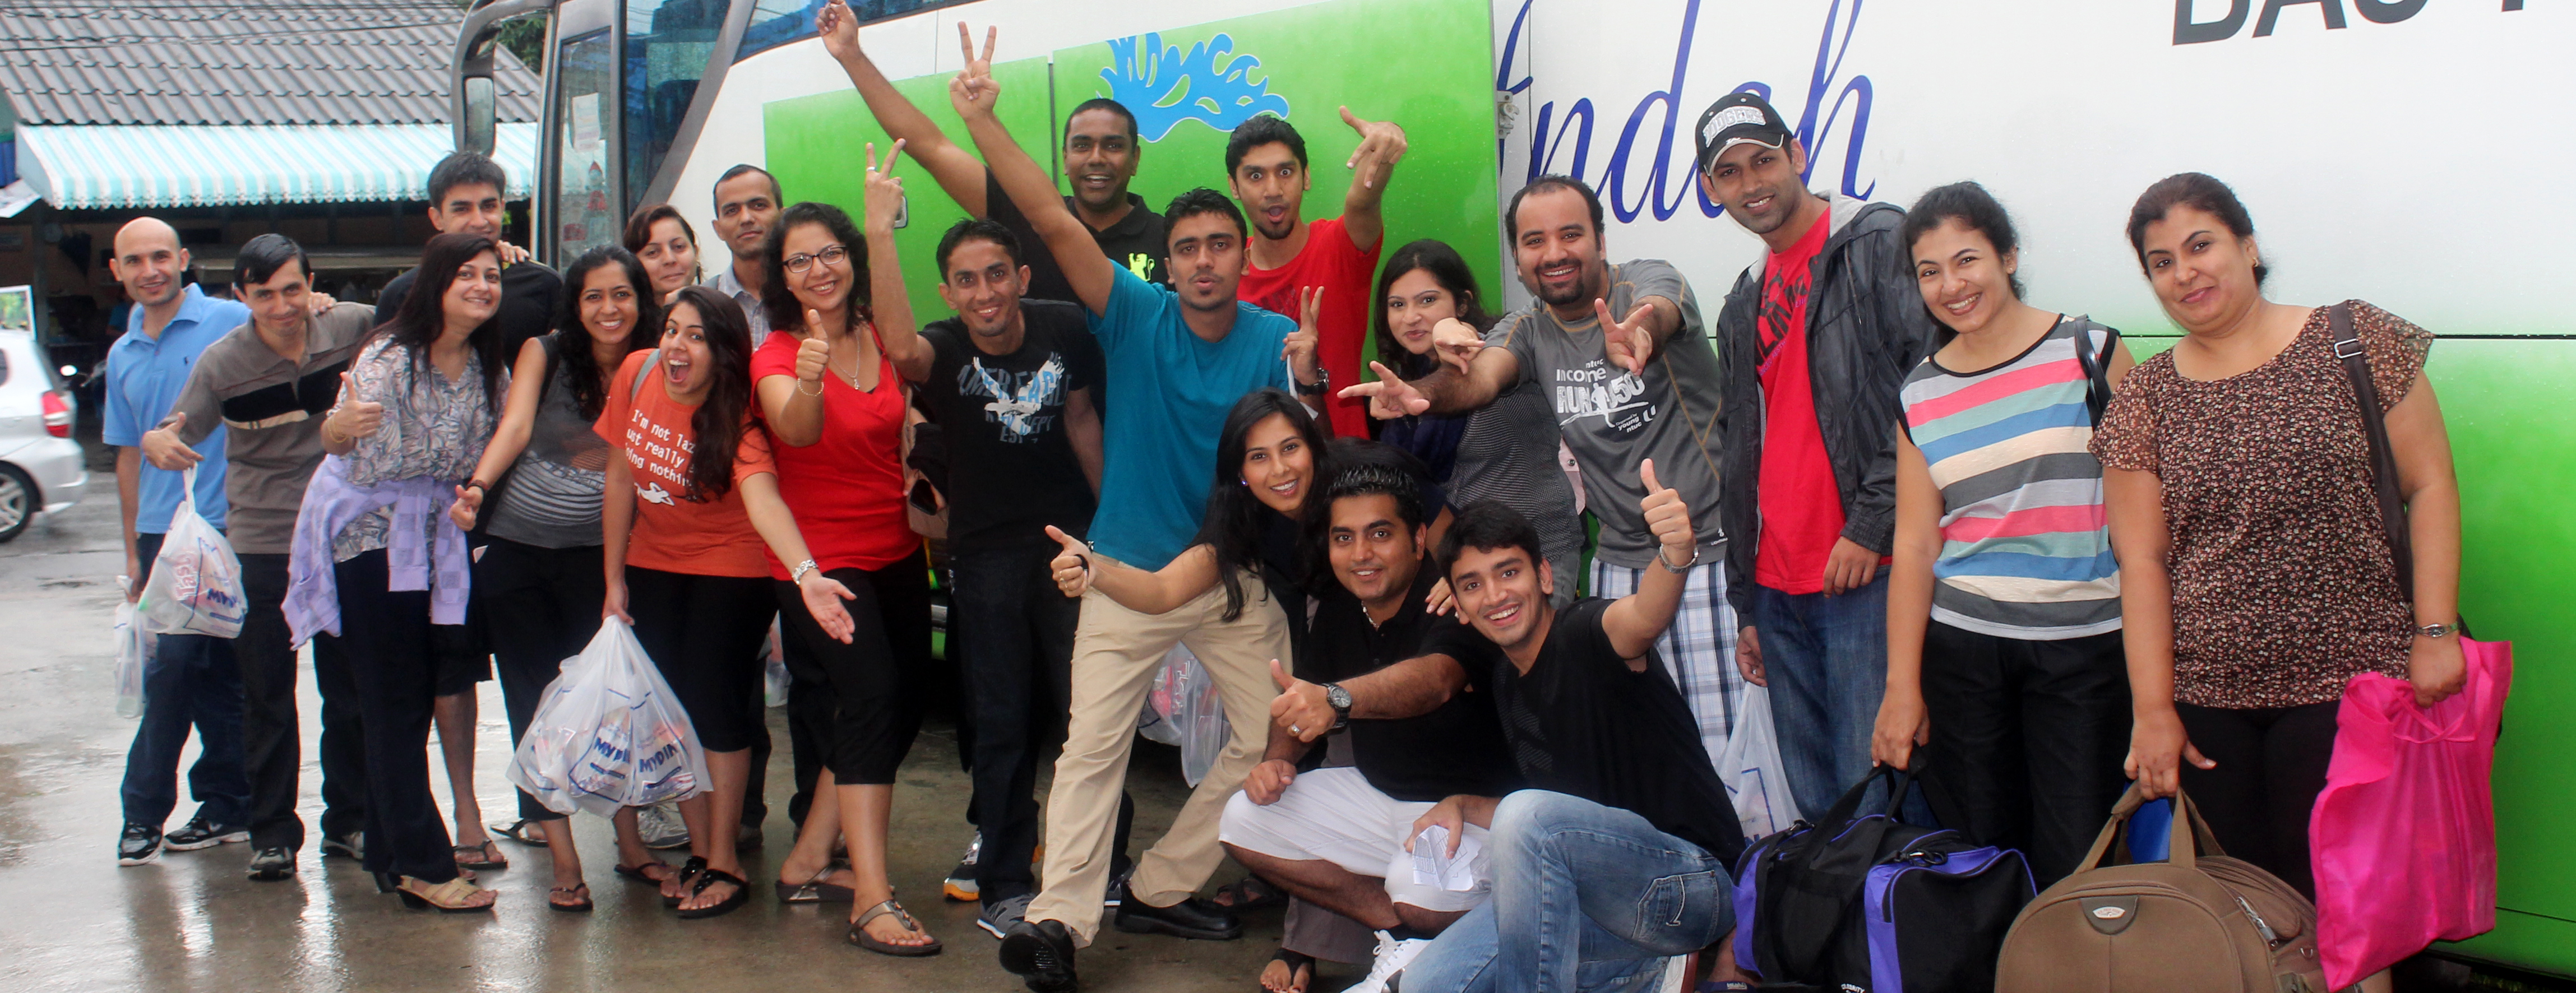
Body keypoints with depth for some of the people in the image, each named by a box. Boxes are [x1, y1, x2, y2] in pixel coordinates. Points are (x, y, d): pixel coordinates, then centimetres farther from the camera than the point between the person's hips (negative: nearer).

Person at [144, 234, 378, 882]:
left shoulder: (351, 329, -6)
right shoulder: (222, 363, -9)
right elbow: (179, 433, -5)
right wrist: (157, 441, -26)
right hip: (260, 544, -1)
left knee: (350, 690, 9)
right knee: (267, 698, 2)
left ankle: (349, 821, 21)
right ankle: (273, 834, 12)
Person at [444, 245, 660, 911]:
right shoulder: (545, 353, 3)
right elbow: (514, 426, -9)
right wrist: (478, 488, -26)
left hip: (595, 555, 0)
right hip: (515, 551, 0)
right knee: (533, 699, 4)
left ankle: (629, 836, 11)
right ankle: (562, 856, 11)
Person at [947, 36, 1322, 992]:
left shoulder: (1276, 339, -3)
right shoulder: (1136, 316, -6)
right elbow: (1053, 221, -16)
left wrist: (1303, 385, -27)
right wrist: (982, 120, -26)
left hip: (1235, 574, 2)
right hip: (1129, 568, -2)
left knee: (1276, 733, 3)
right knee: (1092, 742, -9)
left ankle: (1161, 887, 15)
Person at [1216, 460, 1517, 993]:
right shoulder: (1337, 608, 2)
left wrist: (1336, 702, -62)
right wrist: (1278, 758, -7)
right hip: (1379, 795, 8)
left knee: (1419, 888, -37)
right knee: (1243, 821, -3)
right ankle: (1400, 927, -5)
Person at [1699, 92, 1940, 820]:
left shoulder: (1881, 244, -3)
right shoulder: (1744, 307, 20)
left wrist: (1872, 523, -16)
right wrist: (1746, 604, 21)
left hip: (1870, 571, -7)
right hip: (1779, 588, 8)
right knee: (1815, 807, 11)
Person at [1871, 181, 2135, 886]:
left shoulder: (2091, 352, 0)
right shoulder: (1921, 393, 8)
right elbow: (1914, 546, 6)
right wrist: (1901, 687, 2)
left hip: (2083, 645, -2)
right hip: (1961, 645, 2)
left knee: (2073, 866, -5)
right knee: (1979, 856, 3)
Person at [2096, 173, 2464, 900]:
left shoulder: (2356, 342, 2)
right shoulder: (2146, 400, 7)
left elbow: (2430, 487, 1)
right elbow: (2142, 561, 4)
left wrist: (2436, 630, -7)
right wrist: (2153, 710, -1)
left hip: (2347, 683, -2)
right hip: (2204, 699, 2)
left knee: (2329, 889, -6)